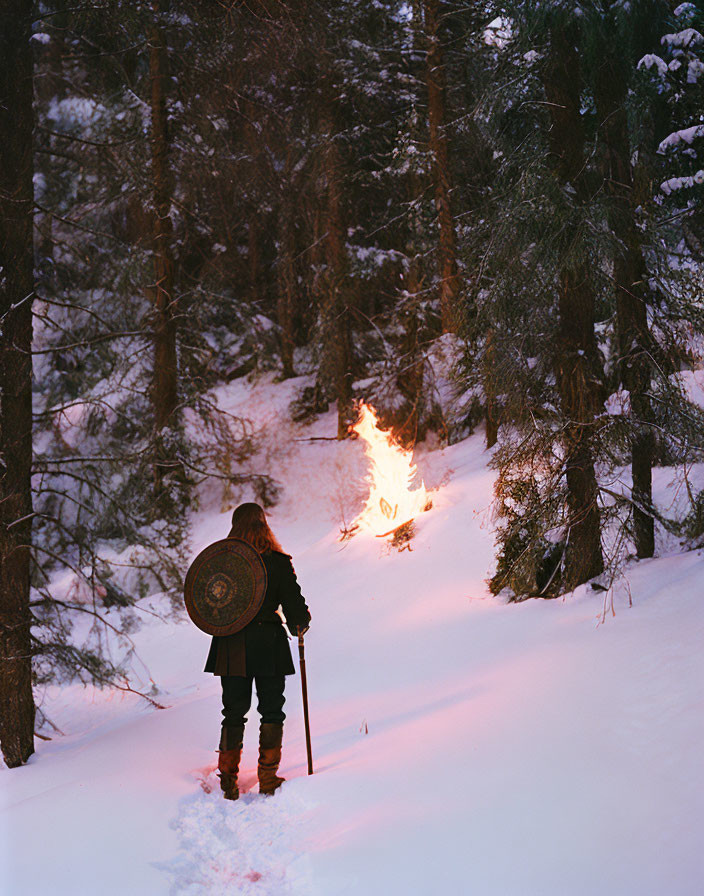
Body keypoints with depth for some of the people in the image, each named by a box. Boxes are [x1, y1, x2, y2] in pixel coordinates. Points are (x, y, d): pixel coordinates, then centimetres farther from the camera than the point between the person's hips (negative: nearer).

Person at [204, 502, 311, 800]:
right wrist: (301, 623, 15)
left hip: (231, 648, 1)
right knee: (272, 712, 10)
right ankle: (268, 779, 9)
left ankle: (228, 781, 13)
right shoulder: (279, 561, -6)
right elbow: (293, 603, -4)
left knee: (233, 714, 11)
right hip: (269, 646, -1)